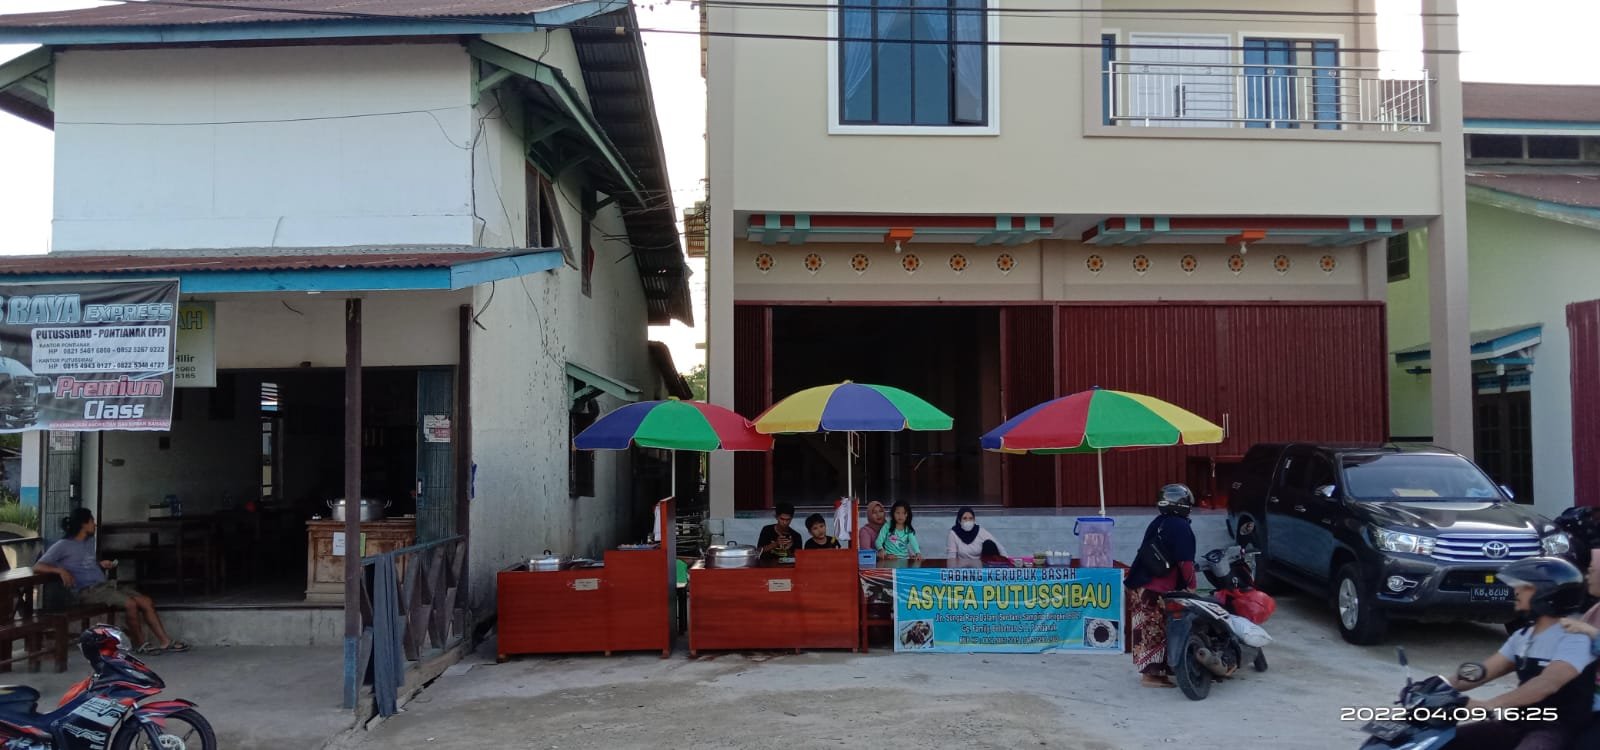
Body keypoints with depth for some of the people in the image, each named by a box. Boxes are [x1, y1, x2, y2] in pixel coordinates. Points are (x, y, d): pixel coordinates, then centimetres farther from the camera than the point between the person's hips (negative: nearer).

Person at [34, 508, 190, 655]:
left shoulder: (90, 541, 19)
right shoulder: (63, 546, -4)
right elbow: (37, 566, -11)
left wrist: (100, 564, 13)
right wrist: (61, 570, -27)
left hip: (105, 584, 8)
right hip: (87, 590, -8)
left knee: (146, 601, -9)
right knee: (131, 603, -28)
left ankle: (165, 641, -11)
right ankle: (141, 644, -10)